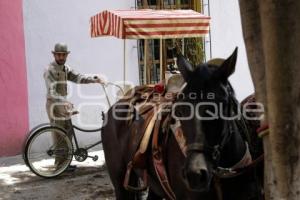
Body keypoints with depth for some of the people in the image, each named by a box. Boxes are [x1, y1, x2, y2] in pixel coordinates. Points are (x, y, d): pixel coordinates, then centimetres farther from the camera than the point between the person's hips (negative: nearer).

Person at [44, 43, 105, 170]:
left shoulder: (65, 68, 14)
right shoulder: (50, 70, -14)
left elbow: (77, 77, 3)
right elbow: (52, 90, -24)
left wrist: (94, 79, -11)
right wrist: (65, 103, -38)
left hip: (63, 104, 9)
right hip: (55, 104, -9)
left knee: (68, 132, 10)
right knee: (59, 135, -5)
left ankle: (64, 161, 20)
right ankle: (60, 164, 2)